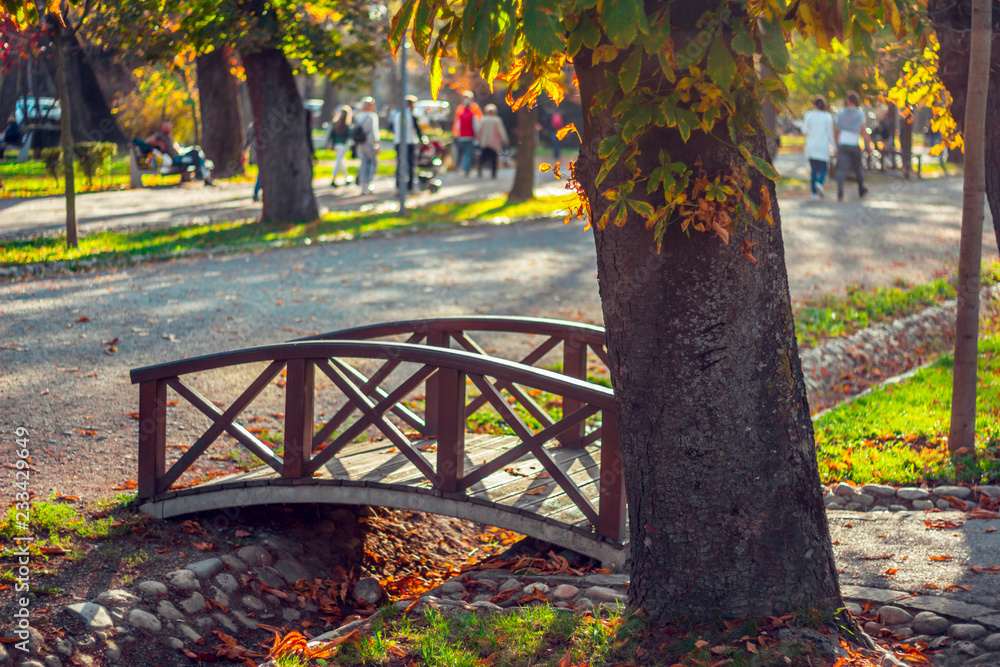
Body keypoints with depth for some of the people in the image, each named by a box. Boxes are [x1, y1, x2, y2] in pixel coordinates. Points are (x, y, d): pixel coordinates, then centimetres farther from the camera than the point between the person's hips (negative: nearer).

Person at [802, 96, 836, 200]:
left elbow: (804, 130, -3)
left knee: (814, 170, 8)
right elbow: (830, 133, -3)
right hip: (823, 147, -2)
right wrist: (834, 147, 5)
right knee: (823, 169, 4)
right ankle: (819, 183, -27)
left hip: (811, 146, 2)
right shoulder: (828, 117, -2)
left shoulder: (809, 115, 0)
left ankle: (814, 193, 1)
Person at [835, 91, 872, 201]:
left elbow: (837, 132, 10)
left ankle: (840, 192, -24)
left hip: (843, 144, 1)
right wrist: (868, 145, 1)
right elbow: (863, 132, -6)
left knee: (842, 170, -7)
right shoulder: (860, 114, -2)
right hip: (854, 145, -1)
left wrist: (837, 146, 18)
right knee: (857, 168, 18)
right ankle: (861, 190, 35)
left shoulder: (841, 114, 5)